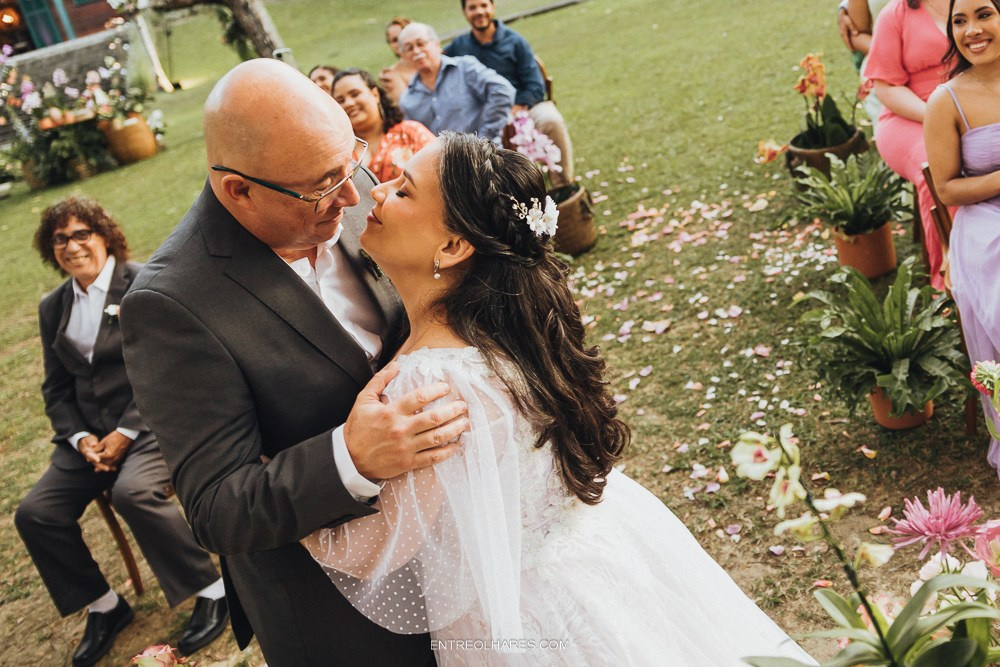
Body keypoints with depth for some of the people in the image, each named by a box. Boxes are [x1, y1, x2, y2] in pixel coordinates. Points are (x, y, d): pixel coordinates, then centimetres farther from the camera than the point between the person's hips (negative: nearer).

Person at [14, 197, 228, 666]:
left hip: (152, 421, -6)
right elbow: (56, 389, 15)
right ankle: (103, 606, 11)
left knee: (133, 491, -32)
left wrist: (126, 433, -16)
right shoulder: (53, 308, 13)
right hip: (90, 431, 6)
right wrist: (79, 437, -4)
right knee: (34, 514, -9)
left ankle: (212, 591, -13)